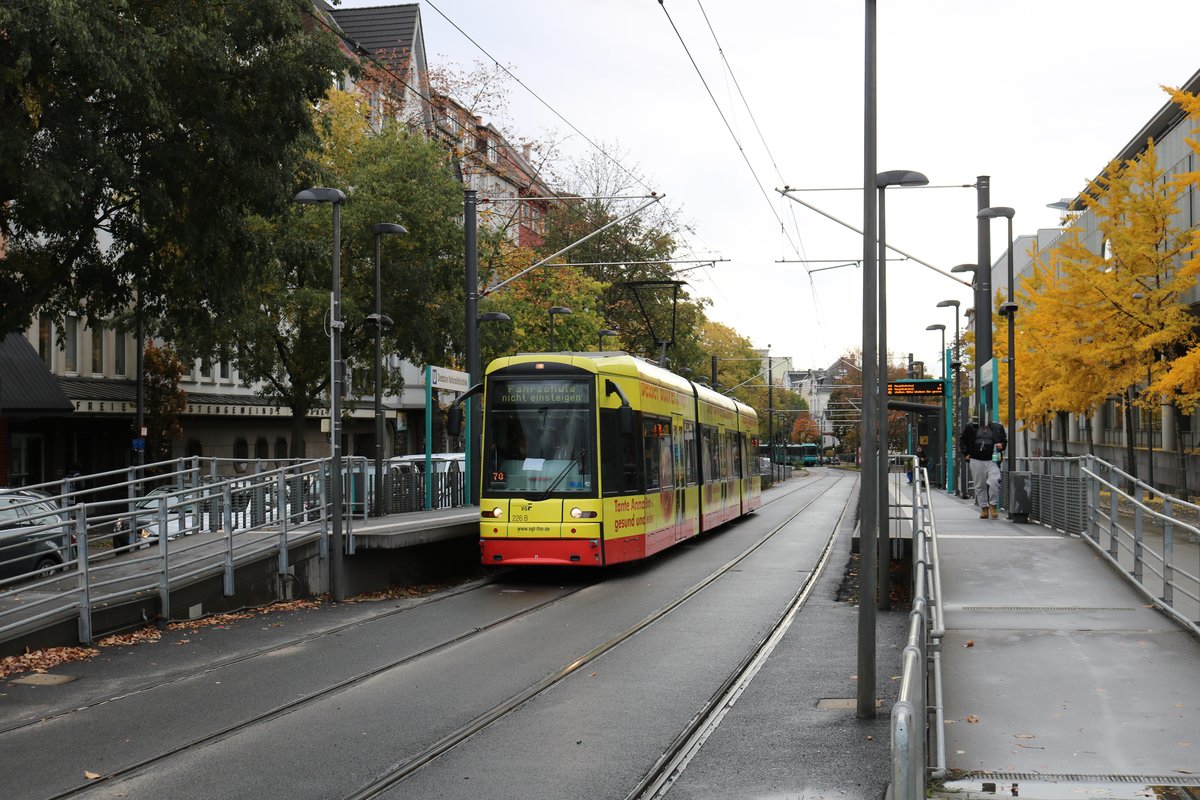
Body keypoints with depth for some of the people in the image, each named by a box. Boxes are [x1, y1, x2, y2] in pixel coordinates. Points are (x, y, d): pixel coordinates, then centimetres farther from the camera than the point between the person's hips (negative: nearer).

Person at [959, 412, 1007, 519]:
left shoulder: (998, 428, 6)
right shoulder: (971, 427, 4)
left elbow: (1004, 440, 18)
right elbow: (962, 439, 14)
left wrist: (1001, 445, -4)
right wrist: (965, 453, 6)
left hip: (992, 460, -1)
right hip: (976, 461, 1)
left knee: (994, 482, -20)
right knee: (980, 486, 5)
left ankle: (993, 506, -4)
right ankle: (984, 508, 16)